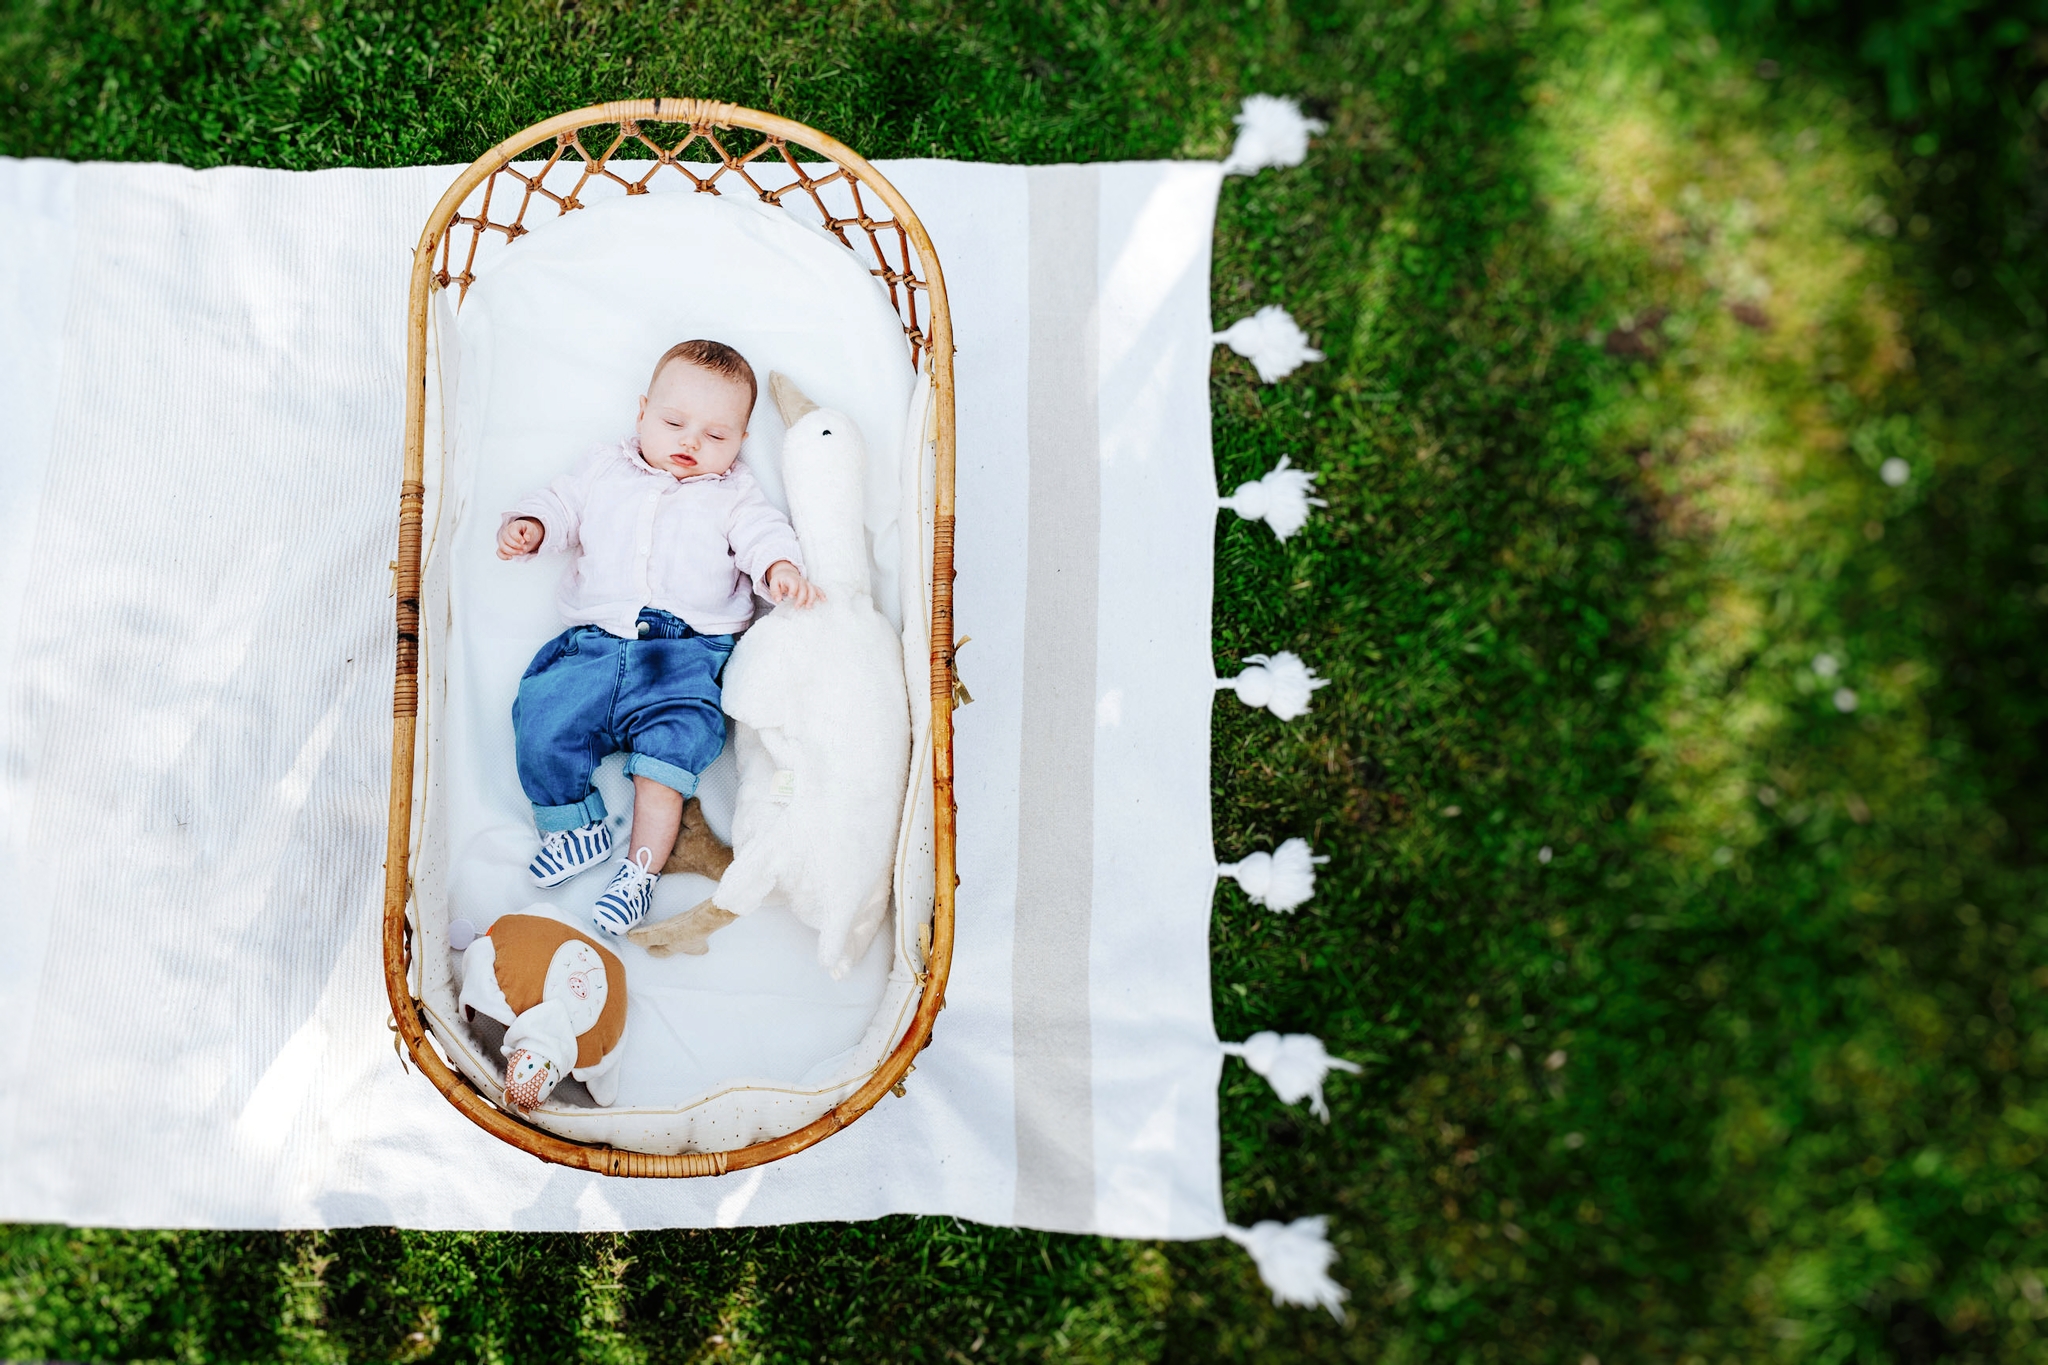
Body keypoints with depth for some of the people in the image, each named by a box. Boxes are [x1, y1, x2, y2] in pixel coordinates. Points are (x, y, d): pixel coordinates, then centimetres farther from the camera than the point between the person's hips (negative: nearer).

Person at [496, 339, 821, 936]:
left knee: (675, 738, -23)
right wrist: (528, 527, -3)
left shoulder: (733, 493, 14)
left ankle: (641, 867, -11)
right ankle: (579, 827, 6)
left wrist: (780, 567, -22)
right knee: (541, 714, -15)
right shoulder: (605, 470, 21)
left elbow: (762, 533, 1)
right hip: (595, 642, 3)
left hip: (688, 649, -3)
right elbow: (561, 505, 20)